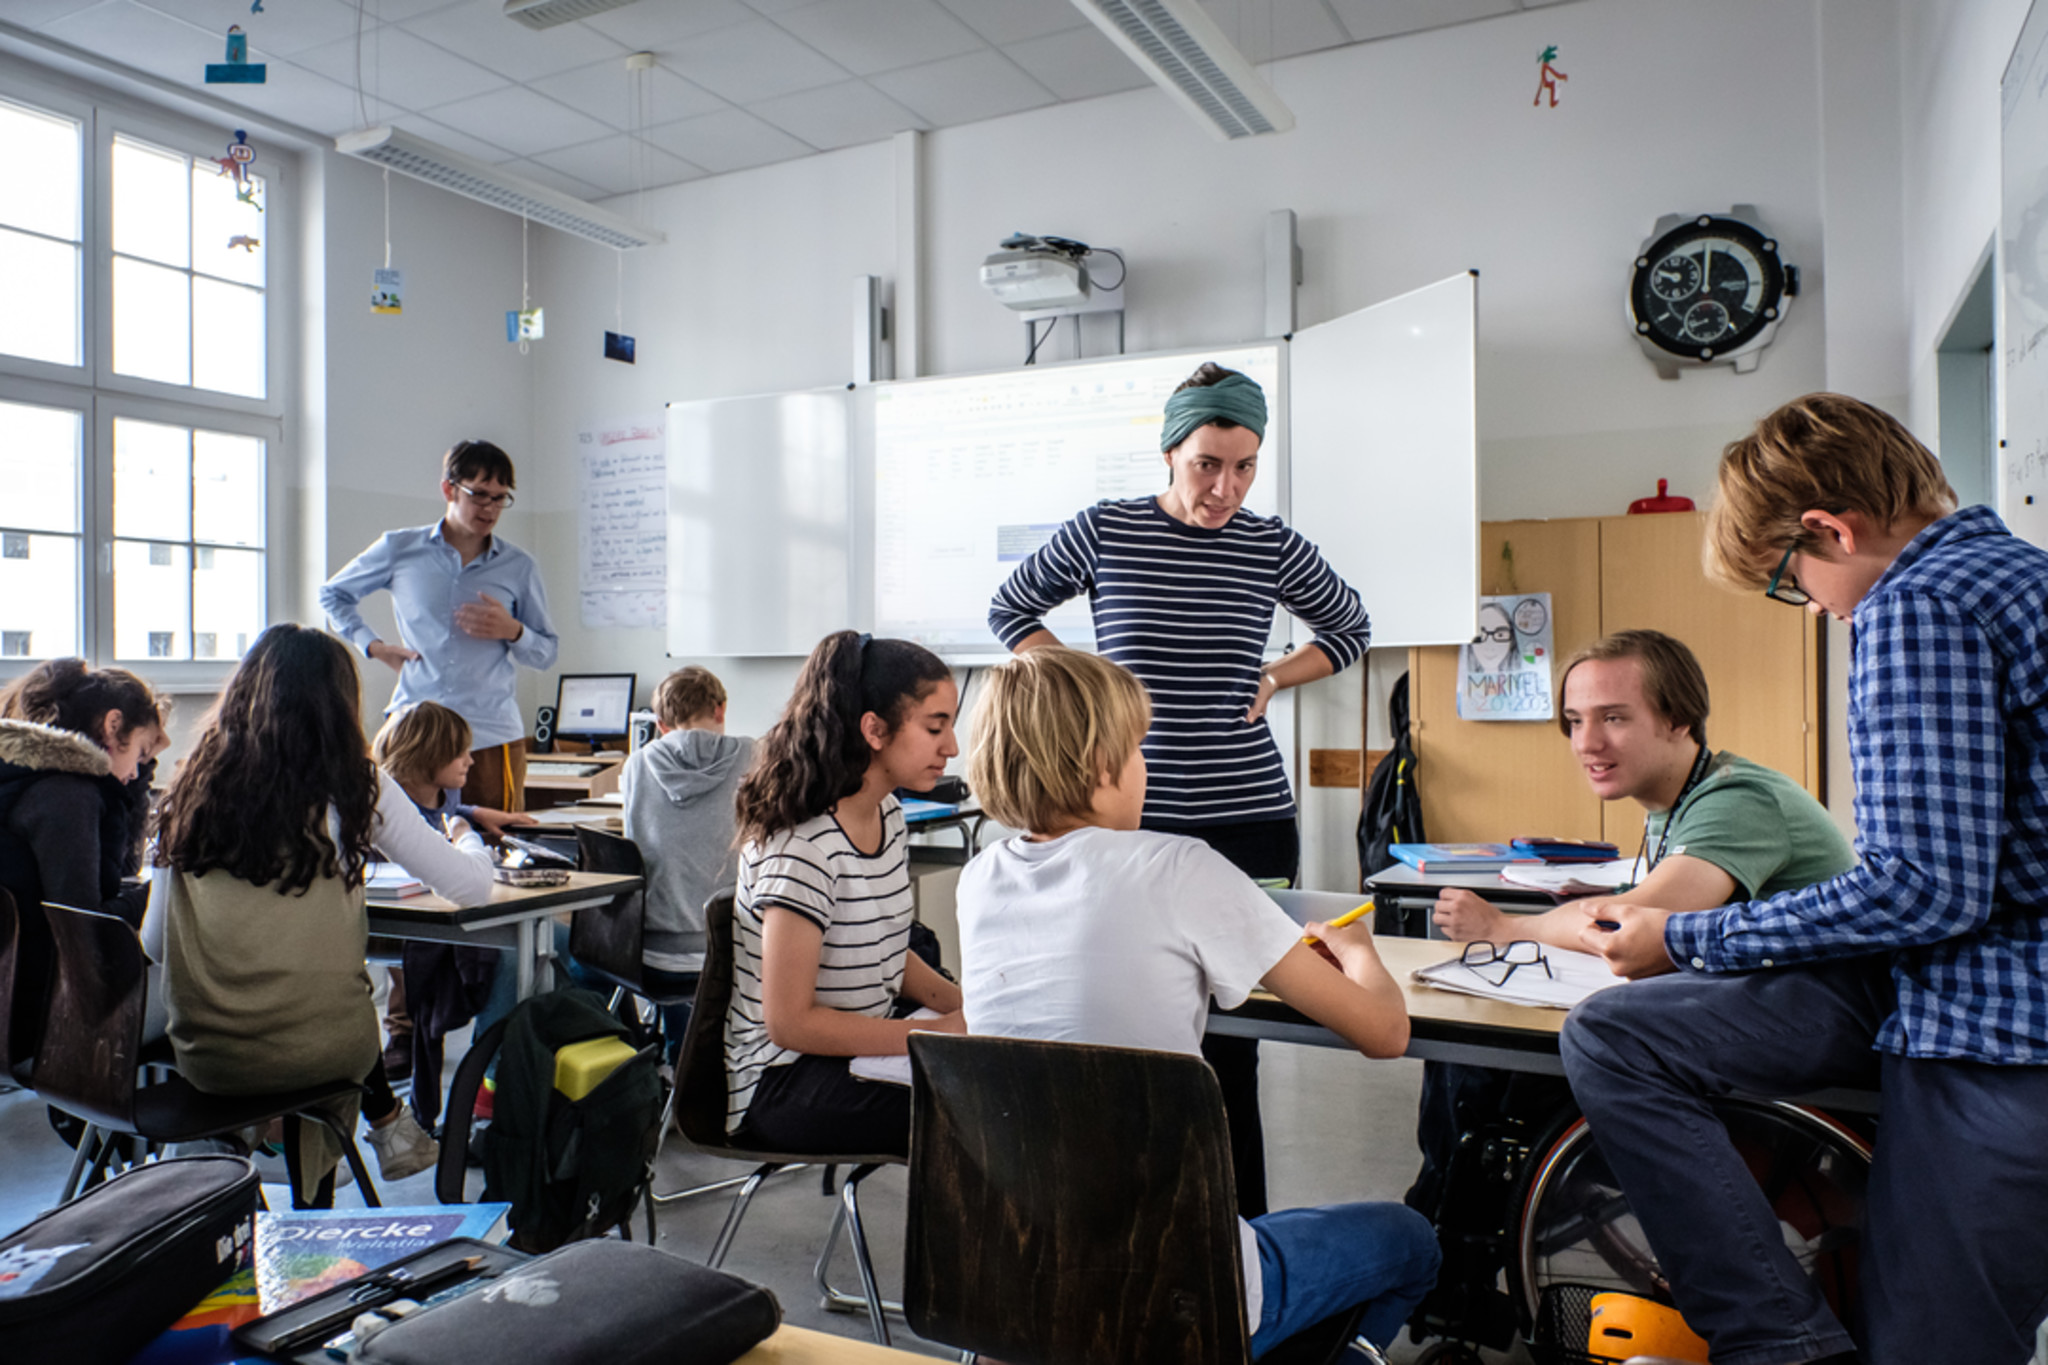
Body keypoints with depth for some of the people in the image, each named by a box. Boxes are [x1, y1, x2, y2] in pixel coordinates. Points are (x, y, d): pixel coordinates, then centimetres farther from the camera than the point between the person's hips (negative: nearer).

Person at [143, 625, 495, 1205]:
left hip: (201, 1054, 3)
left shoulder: (192, 789, 1)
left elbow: (154, 944, 7)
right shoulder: (353, 786, -8)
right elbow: (468, 885, -2)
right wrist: (470, 841, 20)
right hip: (314, 1049, -2)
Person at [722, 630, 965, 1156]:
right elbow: (789, 1022, -21)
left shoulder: (888, 813, 5)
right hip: (782, 1085, -8)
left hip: (863, 1046, 8)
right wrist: (940, 1033, -20)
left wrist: (965, 1004, 0)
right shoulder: (801, 848, -22)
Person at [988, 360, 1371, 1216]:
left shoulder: (1272, 547, 4)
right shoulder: (1104, 532, 0)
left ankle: (1238, 1230, 13)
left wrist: (1272, 680, 7)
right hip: (1128, 817, 0)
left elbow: (1349, 630, 22)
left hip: (1248, 821, 1)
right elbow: (1010, 610, 14)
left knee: (1230, 1029, 2)